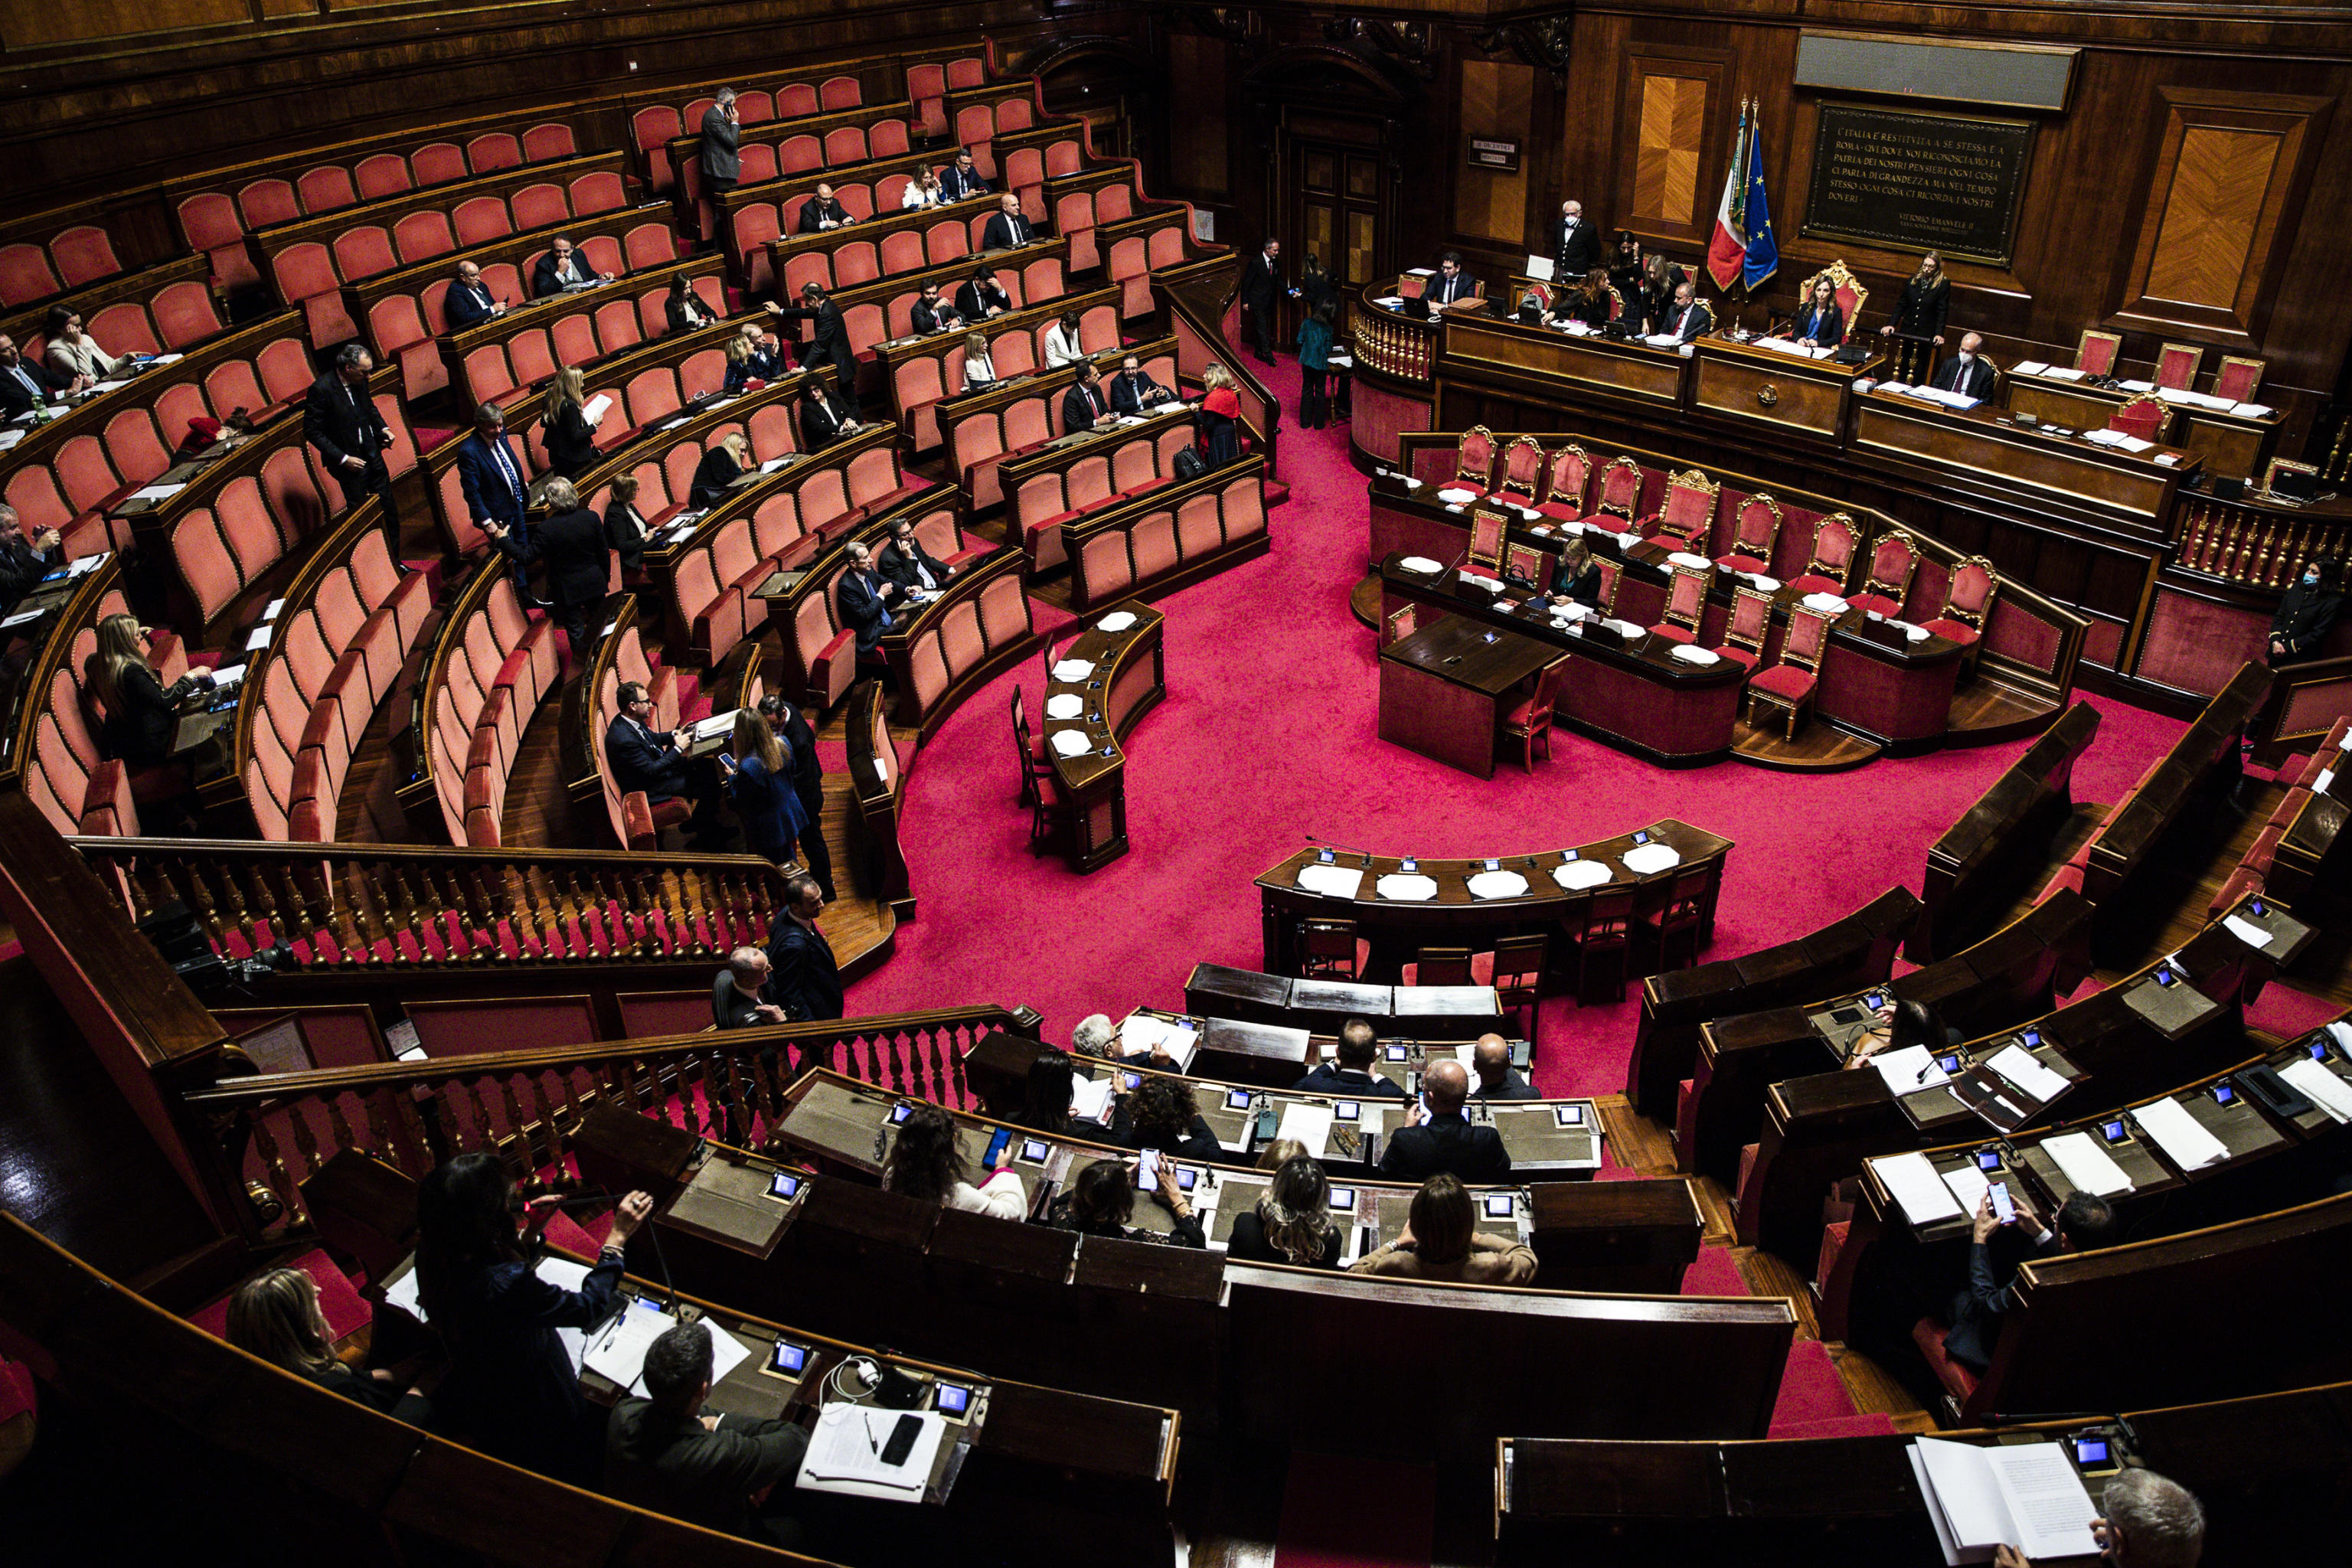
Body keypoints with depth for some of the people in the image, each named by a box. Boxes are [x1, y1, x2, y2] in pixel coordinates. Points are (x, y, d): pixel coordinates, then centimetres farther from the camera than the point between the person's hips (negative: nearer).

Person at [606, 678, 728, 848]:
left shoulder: (631, 720, -3)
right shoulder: (623, 739, -33)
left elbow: (654, 738, 17)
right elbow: (651, 771, -28)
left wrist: (675, 734, -2)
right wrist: (678, 748, -21)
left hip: (657, 766, 10)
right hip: (648, 789, -10)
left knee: (707, 767, 10)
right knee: (708, 786, -13)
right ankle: (704, 837, 7)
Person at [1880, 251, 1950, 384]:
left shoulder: (1943, 285, -2)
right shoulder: (1913, 280, 8)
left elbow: (1942, 312, -6)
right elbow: (1901, 305, 11)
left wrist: (1939, 334, -16)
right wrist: (1891, 324, -1)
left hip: (1926, 336, -4)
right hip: (1907, 332, 4)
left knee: (1919, 371, -3)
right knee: (1902, 368, 7)